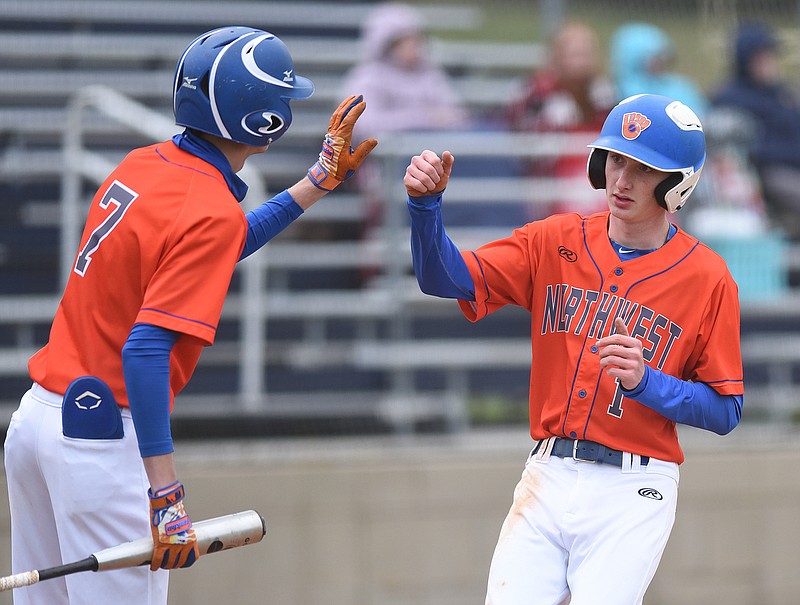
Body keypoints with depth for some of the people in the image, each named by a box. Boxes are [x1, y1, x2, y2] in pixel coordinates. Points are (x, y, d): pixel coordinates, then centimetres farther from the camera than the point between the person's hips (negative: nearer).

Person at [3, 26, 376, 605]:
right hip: (103, 439, -9)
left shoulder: (142, 165, 7)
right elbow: (144, 351, -27)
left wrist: (318, 182, 25)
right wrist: (166, 494, -28)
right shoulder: (212, 212, -18)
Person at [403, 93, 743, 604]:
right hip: (548, 479, 3)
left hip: (632, 493, -3)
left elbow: (725, 412, -2)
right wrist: (426, 202, -21)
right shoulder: (557, 241, 6)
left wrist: (645, 382, -18)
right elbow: (446, 278, -3)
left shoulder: (708, 278, -3)